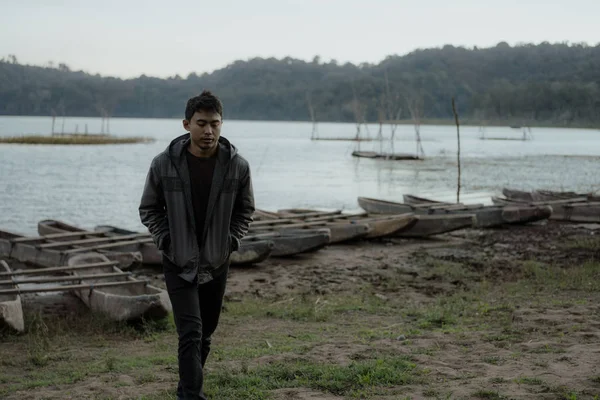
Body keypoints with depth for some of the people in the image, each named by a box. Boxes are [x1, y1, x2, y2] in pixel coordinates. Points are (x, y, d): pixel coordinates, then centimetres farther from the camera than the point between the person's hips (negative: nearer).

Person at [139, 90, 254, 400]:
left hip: (216, 264, 3)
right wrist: (166, 241, -9)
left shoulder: (237, 166, -10)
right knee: (191, 335, -14)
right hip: (178, 264, -3)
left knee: (205, 335, 16)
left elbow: (245, 210, 7)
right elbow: (149, 209, 1)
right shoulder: (164, 164, -13)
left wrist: (231, 241, -4)